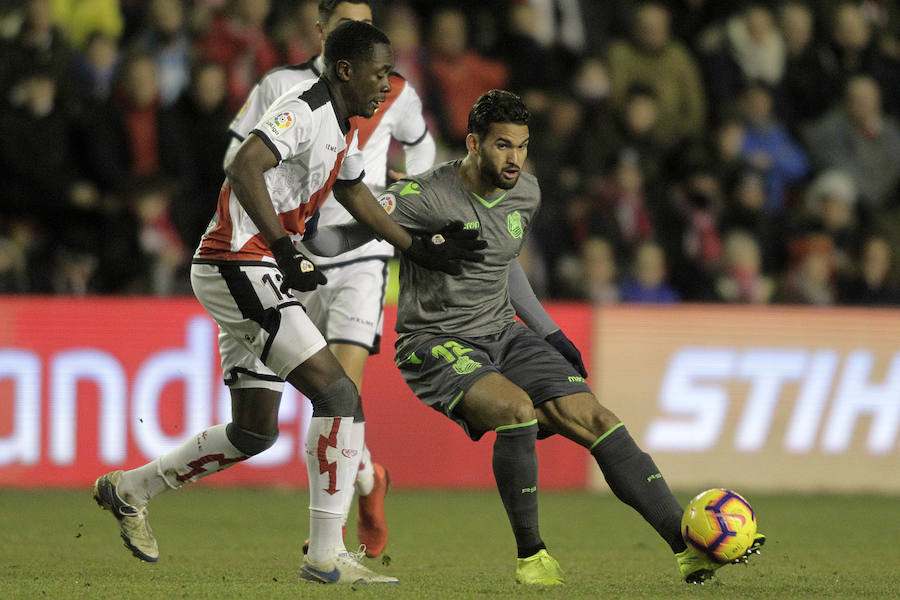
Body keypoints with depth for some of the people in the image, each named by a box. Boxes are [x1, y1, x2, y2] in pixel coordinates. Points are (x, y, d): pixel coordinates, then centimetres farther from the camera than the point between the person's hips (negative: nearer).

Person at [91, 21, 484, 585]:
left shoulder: (343, 130, 16)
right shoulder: (305, 112, -15)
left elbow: (356, 193, 33)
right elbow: (245, 168, -29)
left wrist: (420, 248, 37)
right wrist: (285, 249, -35)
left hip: (251, 278, 10)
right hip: (238, 268, -10)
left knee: (256, 430, 15)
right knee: (338, 394, -14)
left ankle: (130, 489, 26)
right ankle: (327, 555, -14)